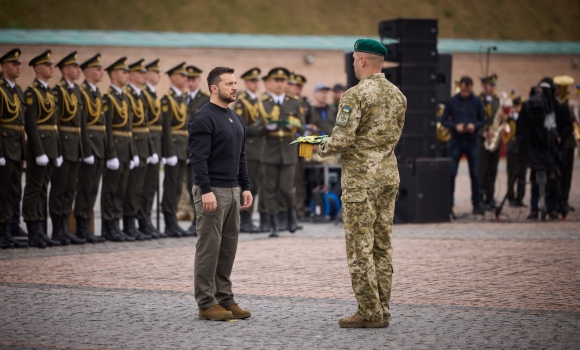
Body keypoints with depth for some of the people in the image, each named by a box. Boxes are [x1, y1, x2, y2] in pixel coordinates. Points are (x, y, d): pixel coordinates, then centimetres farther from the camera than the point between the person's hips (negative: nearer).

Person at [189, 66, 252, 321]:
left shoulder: (235, 119, 16)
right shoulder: (203, 118, -12)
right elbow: (198, 157, -18)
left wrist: (245, 187, 14)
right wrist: (206, 190, -23)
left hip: (233, 191, 8)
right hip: (212, 192, -8)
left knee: (228, 248, 10)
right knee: (209, 248, -4)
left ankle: (224, 299, 16)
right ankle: (206, 304, 0)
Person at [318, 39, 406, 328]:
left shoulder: (355, 95, -14)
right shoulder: (398, 95, 10)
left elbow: (342, 139, -19)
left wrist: (323, 149, 0)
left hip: (361, 177, -8)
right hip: (388, 174, 8)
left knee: (360, 247, -2)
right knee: (382, 244, 11)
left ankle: (369, 312, -2)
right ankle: (382, 310, 13)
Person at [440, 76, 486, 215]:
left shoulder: (477, 102, 3)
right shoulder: (452, 101, 0)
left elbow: (482, 120, 9)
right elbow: (443, 120, 2)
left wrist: (475, 126, -13)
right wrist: (455, 126, -14)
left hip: (472, 142, 1)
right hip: (456, 141, -1)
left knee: (475, 174, 3)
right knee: (451, 173, -2)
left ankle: (476, 204, 11)